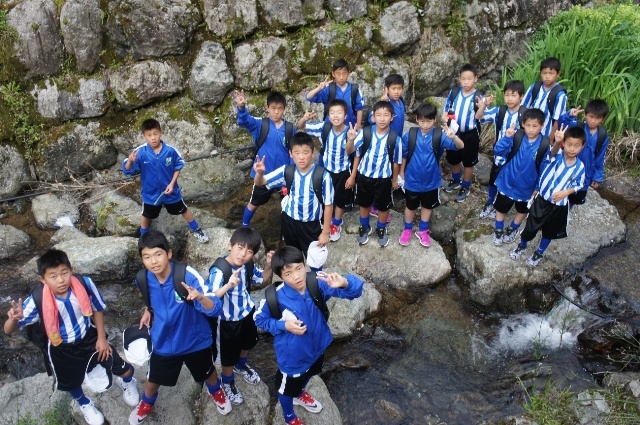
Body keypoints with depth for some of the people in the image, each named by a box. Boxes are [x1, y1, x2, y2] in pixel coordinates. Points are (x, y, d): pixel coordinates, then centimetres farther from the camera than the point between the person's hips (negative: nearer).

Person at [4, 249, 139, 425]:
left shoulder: (85, 283, -29)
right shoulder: (37, 300, -31)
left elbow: (98, 309, -9)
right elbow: (9, 330, -25)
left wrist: (101, 338, -6)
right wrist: (14, 318, -48)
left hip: (89, 338, 0)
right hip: (61, 349, 0)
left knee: (124, 369, 6)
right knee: (71, 383, 24)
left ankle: (127, 382, 48)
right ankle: (84, 404, 62)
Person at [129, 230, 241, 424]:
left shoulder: (189, 275, -32)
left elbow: (215, 309, -34)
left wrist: (200, 296, -51)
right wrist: (148, 311, -7)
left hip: (196, 341, -2)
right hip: (164, 343, 2)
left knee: (207, 373, 26)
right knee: (153, 380, 24)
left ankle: (216, 392, 61)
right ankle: (146, 404, 59)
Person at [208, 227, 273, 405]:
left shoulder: (248, 265, -14)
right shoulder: (219, 271, -34)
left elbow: (262, 279, 4)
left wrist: (269, 266, -15)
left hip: (248, 312, 6)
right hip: (229, 321, -6)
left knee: (248, 343, 32)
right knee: (229, 355, 17)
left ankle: (241, 365, 64)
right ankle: (227, 382, 48)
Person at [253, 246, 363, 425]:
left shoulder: (317, 283, -26)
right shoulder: (277, 297, -30)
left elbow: (355, 290, -27)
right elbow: (259, 319, -12)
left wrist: (344, 282, -49)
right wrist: (283, 325, -27)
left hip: (316, 346, 4)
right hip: (292, 354, -4)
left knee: (308, 374, 36)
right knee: (288, 388, 24)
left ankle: (300, 394, 71)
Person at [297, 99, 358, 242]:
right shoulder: (324, 127, -18)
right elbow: (300, 126, -11)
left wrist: (352, 176, -11)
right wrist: (305, 119, -34)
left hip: (343, 172, -2)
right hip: (326, 170, 2)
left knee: (341, 200, 19)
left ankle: (336, 224, 44)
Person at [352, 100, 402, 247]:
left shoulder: (395, 138, -17)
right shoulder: (365, 133, -17)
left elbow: (396, 161, -5)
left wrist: (395, 179, 5)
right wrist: (351, 139, -37)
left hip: (384, 178, -1)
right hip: (364, 176, 1)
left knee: (383, 206, 18)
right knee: (364, 204, 21)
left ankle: (381, 229, 44)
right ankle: (364, 228, 46)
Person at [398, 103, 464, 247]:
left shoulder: (439, 136, -18)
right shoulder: (409, 135, -16)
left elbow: (460, 146, -29)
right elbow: (403, 156, -3)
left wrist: (453, 137, -49)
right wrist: (401, 174, 4)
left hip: (431, 181, 1)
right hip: (412, 180, -1)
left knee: (427, 206, 21)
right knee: (410, 206, 20)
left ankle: (423, 231, 43)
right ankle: (407, 230, 42)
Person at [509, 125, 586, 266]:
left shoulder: (580, 166, -11)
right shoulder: (557, 155, -19)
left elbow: (579, 184, 3)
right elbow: (552, 152, -43)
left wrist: (565, 192, -17)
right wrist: (557, 142, -66)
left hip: (559, 205, 2)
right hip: (542, 199, -2)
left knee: (550, 231, 20)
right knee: (531, 227, 13)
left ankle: (539, 253, 46)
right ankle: (522, 246, 44)